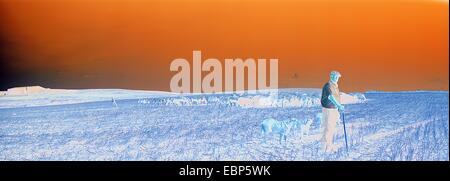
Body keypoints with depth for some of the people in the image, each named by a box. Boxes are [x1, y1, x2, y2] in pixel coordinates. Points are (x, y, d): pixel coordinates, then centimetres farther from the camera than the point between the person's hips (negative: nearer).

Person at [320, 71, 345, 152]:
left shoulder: (335, 86, 14)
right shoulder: (328, 86, -17)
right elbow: (330, 97, -31)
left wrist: (338, 111, 20)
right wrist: (339, 105, -41)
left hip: (334, 109, 9)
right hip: (328, 109, -9)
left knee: (332, 128, 14)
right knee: (328, 128, -5)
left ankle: (330, 145, 23)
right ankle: (326, 146, 2)